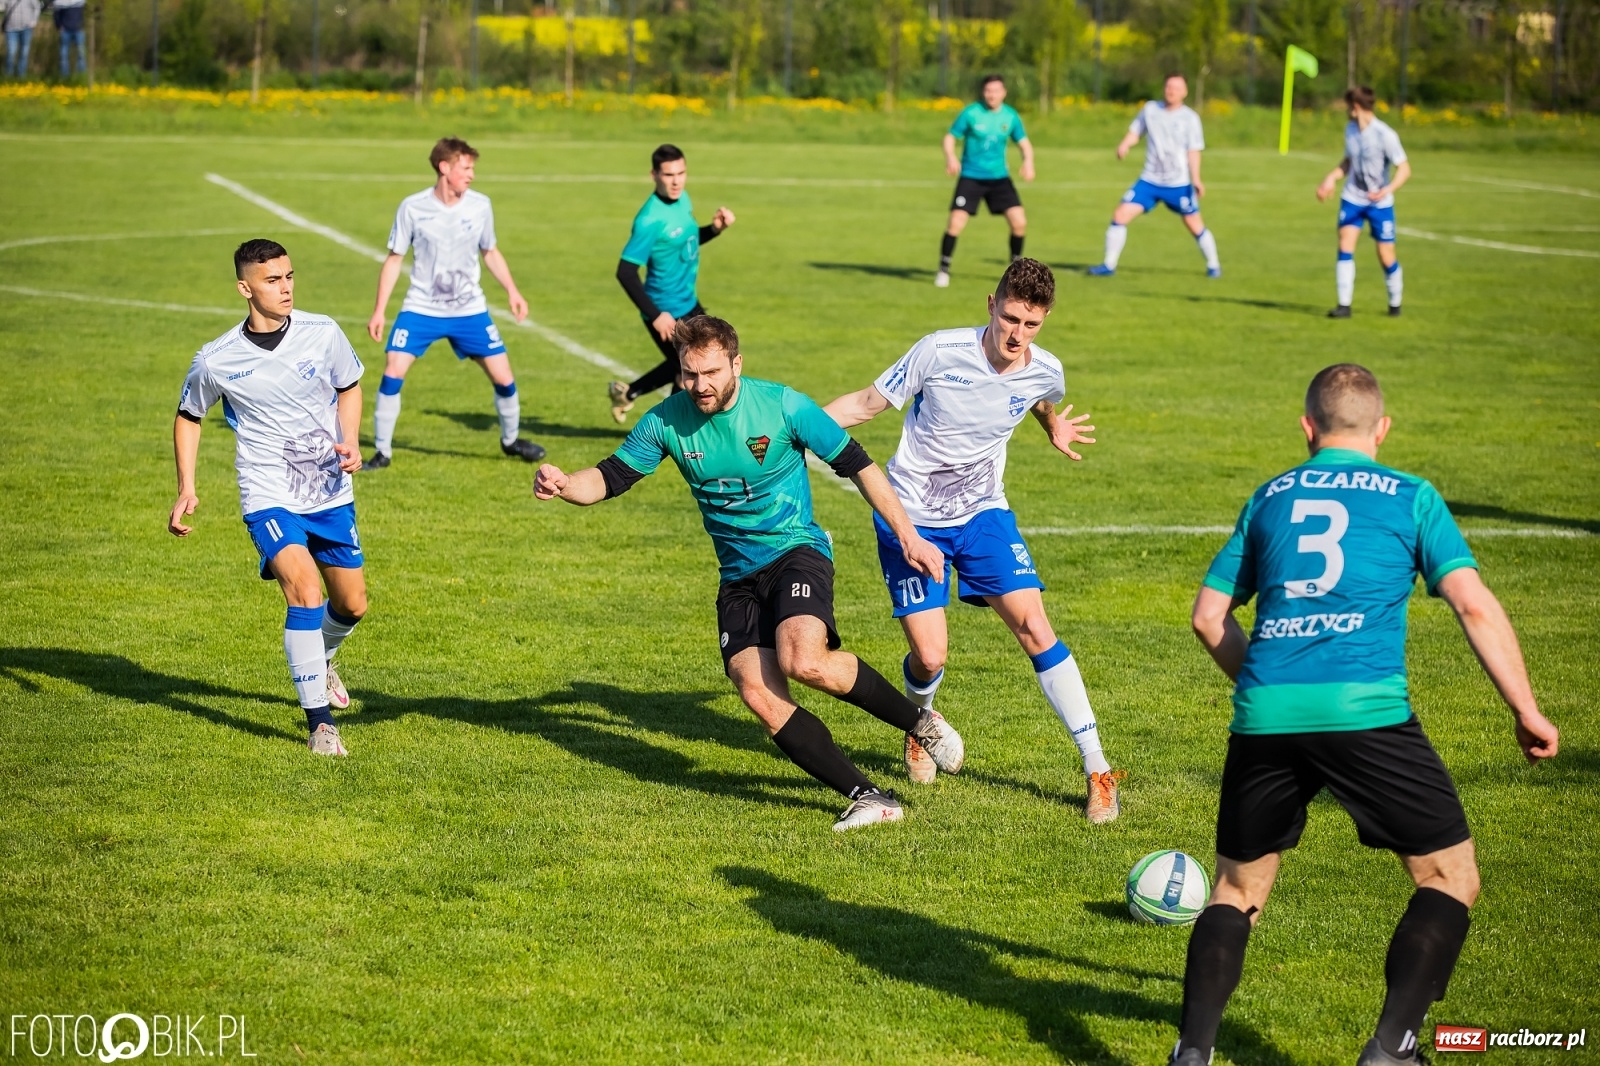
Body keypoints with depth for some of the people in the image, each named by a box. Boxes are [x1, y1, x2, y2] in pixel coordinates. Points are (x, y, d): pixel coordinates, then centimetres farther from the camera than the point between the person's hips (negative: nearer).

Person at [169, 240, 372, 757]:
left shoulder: (323, 334, -8)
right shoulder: (216, 361, -11)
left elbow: (349, 387, 11)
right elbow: (188, 417, 7)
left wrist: (351, 443, -6)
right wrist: (186, 490, -2)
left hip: (332, 494, 3)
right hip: (269, 497, -3)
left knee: (352, 605, 13)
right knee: (306, 592, -23)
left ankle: (320, 659, 49)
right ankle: (320, 723, -14)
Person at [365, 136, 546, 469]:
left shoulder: (480, 205, -3)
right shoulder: (413, 208, -10)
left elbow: (490, 253, 13)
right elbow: (394, 260, -1)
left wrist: (512, 291, 4)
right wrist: (379, 311, -4)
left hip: (469, 310, 2)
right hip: (421, 309, -2)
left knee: (503, 377, 0)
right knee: (392, 373, -15)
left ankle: (510, 439, 27)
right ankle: (382, 452, -1)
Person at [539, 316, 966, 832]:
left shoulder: (783, 406, -12)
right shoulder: (667, 421, -3)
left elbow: (858, 466, -4)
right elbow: (610, 478, 2)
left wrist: (909, 537, -4)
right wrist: (564, 485, -21)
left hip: (796, 551, -4)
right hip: (739, 576, 4)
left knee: (803, 661, -30)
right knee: (758, 693, -16)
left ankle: (919, 722, -6)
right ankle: (868, 797, -8)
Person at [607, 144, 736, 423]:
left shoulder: (683, 199, 0)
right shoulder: (650, 220, -25)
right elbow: (625, 273, -25)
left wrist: (714, 228, -1)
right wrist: (655, 316, -24)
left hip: (688, 303, 9)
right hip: (666, 312, -9)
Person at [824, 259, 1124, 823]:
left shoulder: (1045, 371, -8)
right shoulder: (940, 351, -20)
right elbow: (867, 403, -9)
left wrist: (1054, 428, 8)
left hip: (983, 512, 2)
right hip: (911, 518, -2)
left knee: (1034, 626, -14)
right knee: (930, 658, -8)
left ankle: (1097, 769, -7)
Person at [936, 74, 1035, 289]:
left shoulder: (1010, 116, 0)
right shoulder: (971, 112, -9)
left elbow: (1024, 142, 7)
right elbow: (950, 137, -6)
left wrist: (1028, 161, -15)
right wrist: (950, 157, -27)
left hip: (999, 177, 3)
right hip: (971, 177, -3)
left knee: (1019, 222, -7)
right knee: (956, 223, -15)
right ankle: (943, 270, 2)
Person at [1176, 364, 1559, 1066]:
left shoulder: (1270, 497, 21)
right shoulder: (1410, 497, 12)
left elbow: (1209, 617, 23)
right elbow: (1473, 604, 1)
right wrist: (1527, 712, 4)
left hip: (1265, 717, 3)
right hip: (1365, 711, -3)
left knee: (1237, 889, 18)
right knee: (1450, 876, 11)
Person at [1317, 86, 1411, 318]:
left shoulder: (1385, 135, -17)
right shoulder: (1350, 129, 3)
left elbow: (1404, 169, -17)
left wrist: (1388, 190, -32)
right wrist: (1331, 178, 7)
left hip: (1380, 203, -5)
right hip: (1352, 199, 5)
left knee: (1386, 256, 0)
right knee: (1345, 246, -11)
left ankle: (1395, 303, 23)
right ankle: (1344, 305, -8)